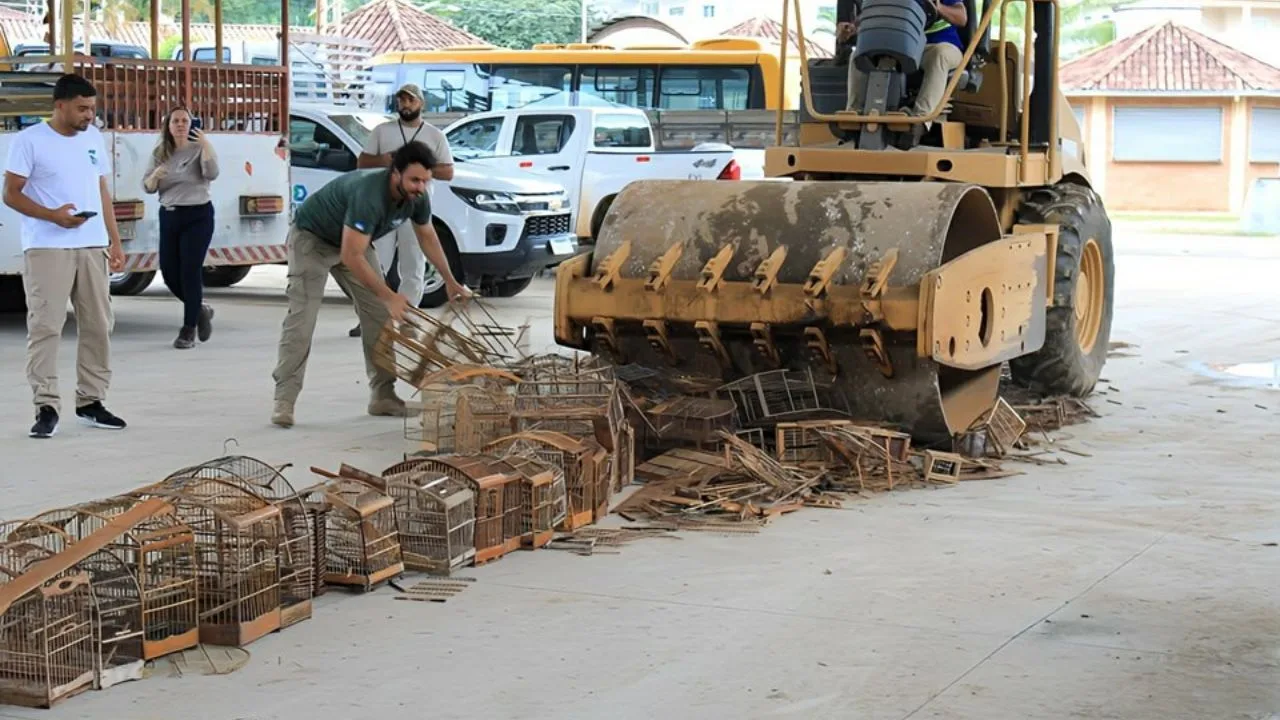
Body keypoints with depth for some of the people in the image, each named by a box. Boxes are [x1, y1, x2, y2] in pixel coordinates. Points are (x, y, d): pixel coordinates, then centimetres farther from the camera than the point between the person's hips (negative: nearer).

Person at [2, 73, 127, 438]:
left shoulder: (94, 138, 12)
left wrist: (115, 240, 12)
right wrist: (51, 215, -22)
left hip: (92, 247, 6)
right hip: (47, 249, -6)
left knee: (97, 325, 8)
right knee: (45, 326, -8)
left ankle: (91, 401, 17)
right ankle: (46, 407, -6)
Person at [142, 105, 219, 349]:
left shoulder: (199, 148, -4)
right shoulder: (160, 153, 7)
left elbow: (212, 174, -22)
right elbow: (147, 187, 4)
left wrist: (206, 144, -29)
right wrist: (155, 176, -17)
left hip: (197, 216, -5)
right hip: (168, 216, 5)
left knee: (190, 272, -8)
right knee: (169, 273, 3)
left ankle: (188, 330, 1)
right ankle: (200, 310, 29)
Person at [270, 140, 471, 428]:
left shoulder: (417, 198, -16)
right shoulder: (369, 194, -40)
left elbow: (427, 237, 6)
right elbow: (351, 257, -41)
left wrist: (450, 281, 8)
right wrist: (389, 296, -37)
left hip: (352, 241, 8)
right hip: (312, 237, -8)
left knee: (379, 315, 0)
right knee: (302, 317, -18)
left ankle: (383, 396, 5)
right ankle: (284, 401, -18)